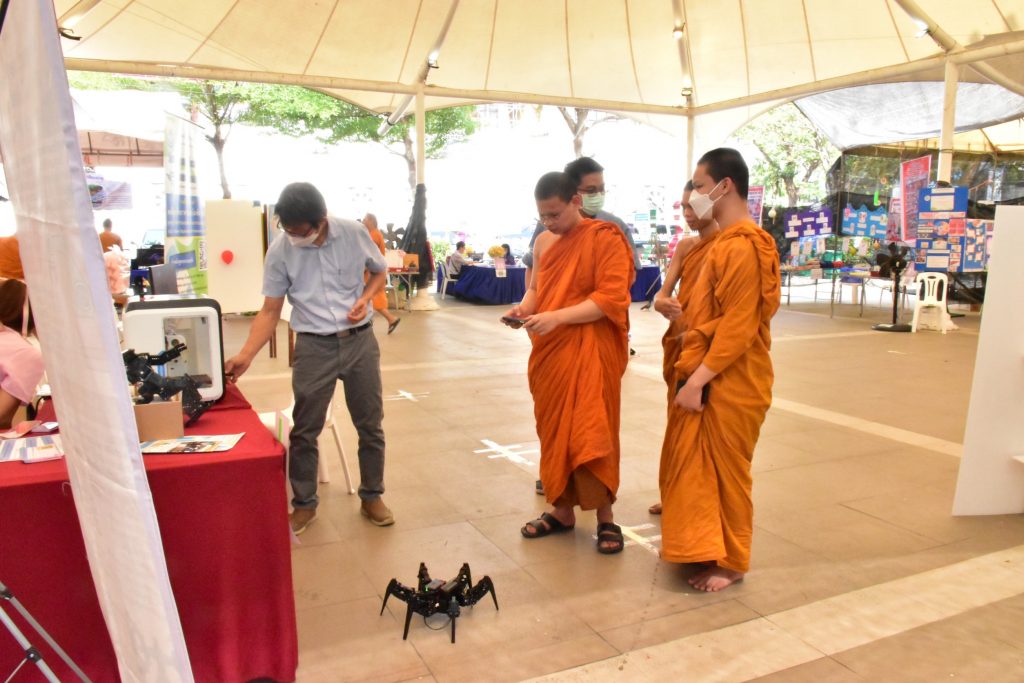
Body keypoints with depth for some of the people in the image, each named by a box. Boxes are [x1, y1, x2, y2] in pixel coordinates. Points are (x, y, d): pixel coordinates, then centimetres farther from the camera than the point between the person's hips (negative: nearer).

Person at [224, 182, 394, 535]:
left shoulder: (354, 233, -8)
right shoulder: (279, 251, -9)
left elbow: (380, 272, 8)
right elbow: (270, 310, -5)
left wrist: (364, 299, -12)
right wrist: (245, 355, -16)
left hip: (360, 340, 1)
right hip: (314, 346, 0)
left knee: (370, 425, 10)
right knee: (304, 431, 6)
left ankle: (372, 497, 28)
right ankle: (304, 505, 25)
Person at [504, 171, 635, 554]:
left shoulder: (605, 238, -9)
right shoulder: (543, 242, 10)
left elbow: (611, 299, -16)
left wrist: (557, 317, -23)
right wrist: (524, 307, -2)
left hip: (590, 353, -6)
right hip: (548, 351, 6)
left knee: (590, 434, -2)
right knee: (553, 431, 10)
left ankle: (605, 517, 12)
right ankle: (562, 510, 23)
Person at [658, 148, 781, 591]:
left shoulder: (743, 246, -19)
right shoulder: (725, 242, 13)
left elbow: (738, 326, -23)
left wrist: (698, 379, -21)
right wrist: (693, 374, 14)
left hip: (729, 385, -9)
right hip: (707, 377, 9)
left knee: (724, 472, 4)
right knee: (696, 468, 17)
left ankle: (731, 562, 21)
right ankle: (701, 547, 33)